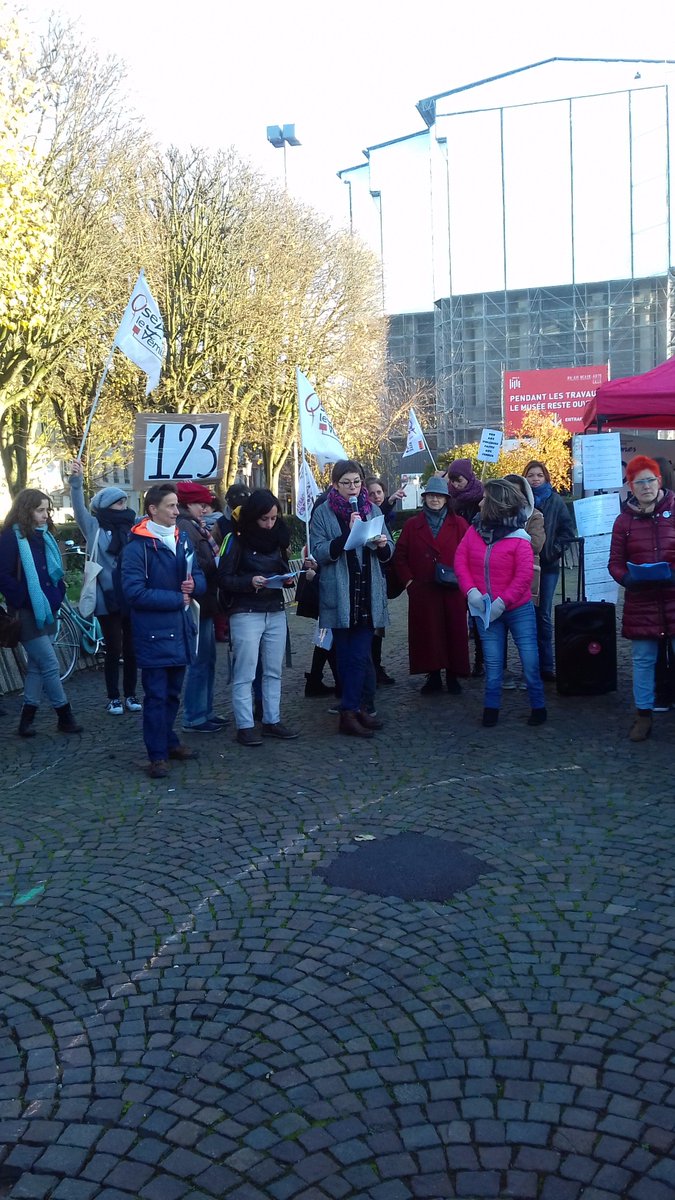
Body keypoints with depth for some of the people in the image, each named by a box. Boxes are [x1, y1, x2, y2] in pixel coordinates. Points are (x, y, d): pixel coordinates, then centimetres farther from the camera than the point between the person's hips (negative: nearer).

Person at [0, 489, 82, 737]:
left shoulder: (45, 536, 12)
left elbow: (56, 572, 22)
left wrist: (58, 596, 9)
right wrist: (26, 601, -17)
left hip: (47, 612, 8)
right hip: (28, 614, -8)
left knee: (37, 666, 10)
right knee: (50, 665, -6)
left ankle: (26, 722, 17)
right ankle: (65, 717, 6)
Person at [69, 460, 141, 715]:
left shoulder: (133, 527, 6)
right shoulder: (94, 527, 0)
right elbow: (79, 508, -13)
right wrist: (76, 480, -27)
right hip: (108, 599, -3)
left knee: (131, 649, 10)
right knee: (113, 650, 3)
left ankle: (130, 695, 24)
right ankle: (113, 698, 17)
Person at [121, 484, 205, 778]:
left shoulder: (183, 540, 10)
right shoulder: (138, 546, -13)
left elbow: (200, 579, 15)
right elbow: (134, 592, -20)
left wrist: (194, 584, -10)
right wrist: (176, 598, -15)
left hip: (180, 630, 7)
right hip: (153, 632, -7)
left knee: (172, 693, 17)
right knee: (156, 695, -2)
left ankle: (168, 741, 31)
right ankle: (158, 755, 6)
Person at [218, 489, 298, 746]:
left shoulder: (278, 537, 10)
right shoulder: (237, 540, -7)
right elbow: (224, 579, -8)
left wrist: (287, 578, -2)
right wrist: (249, 581, -24)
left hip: (276, 613, 6)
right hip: (246, 614, -6)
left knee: (274, 671, 9)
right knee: (245, 673, -2)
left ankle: (272, 721, 18)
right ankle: (245, 726, 3)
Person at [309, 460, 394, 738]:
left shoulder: (372, 510, 11)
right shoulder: (323, 513, 0)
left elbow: (387, 552, 13)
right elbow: (319, 552, -10)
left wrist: (383, 544, -10)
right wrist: (347, 533, -21)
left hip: (368, 594, 3)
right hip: (339, 595, -3)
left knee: (360, 656, 2)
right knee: (348, 656, 2)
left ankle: (353, 709, 8)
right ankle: (352, 710, 8)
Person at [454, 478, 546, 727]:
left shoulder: (518, 538, -12)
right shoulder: (474, 530, 1)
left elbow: (524, 576, -16)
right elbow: (460, 560, 0)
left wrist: (502, 602, -20)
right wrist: (471, 591, -13)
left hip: (518, 610, -3)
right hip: (486, 611, 3)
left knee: (529, 661, 5)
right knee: (492, 664, 9)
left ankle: (538, 707, 19)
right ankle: (491, 707, 20)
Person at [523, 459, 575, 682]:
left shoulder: (555, 501, 3)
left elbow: (568, 529, 3)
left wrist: (554, 550, -6)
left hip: (547, 565, 0)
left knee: (543, 616, 3)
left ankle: (546, 666, 8)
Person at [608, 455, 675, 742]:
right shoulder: (625, 520, 4)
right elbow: (615, 563, 6)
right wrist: (627, 579, -14)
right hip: (641, 602, 2)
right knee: (642, 660, 9)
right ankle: (643, 714, 21)